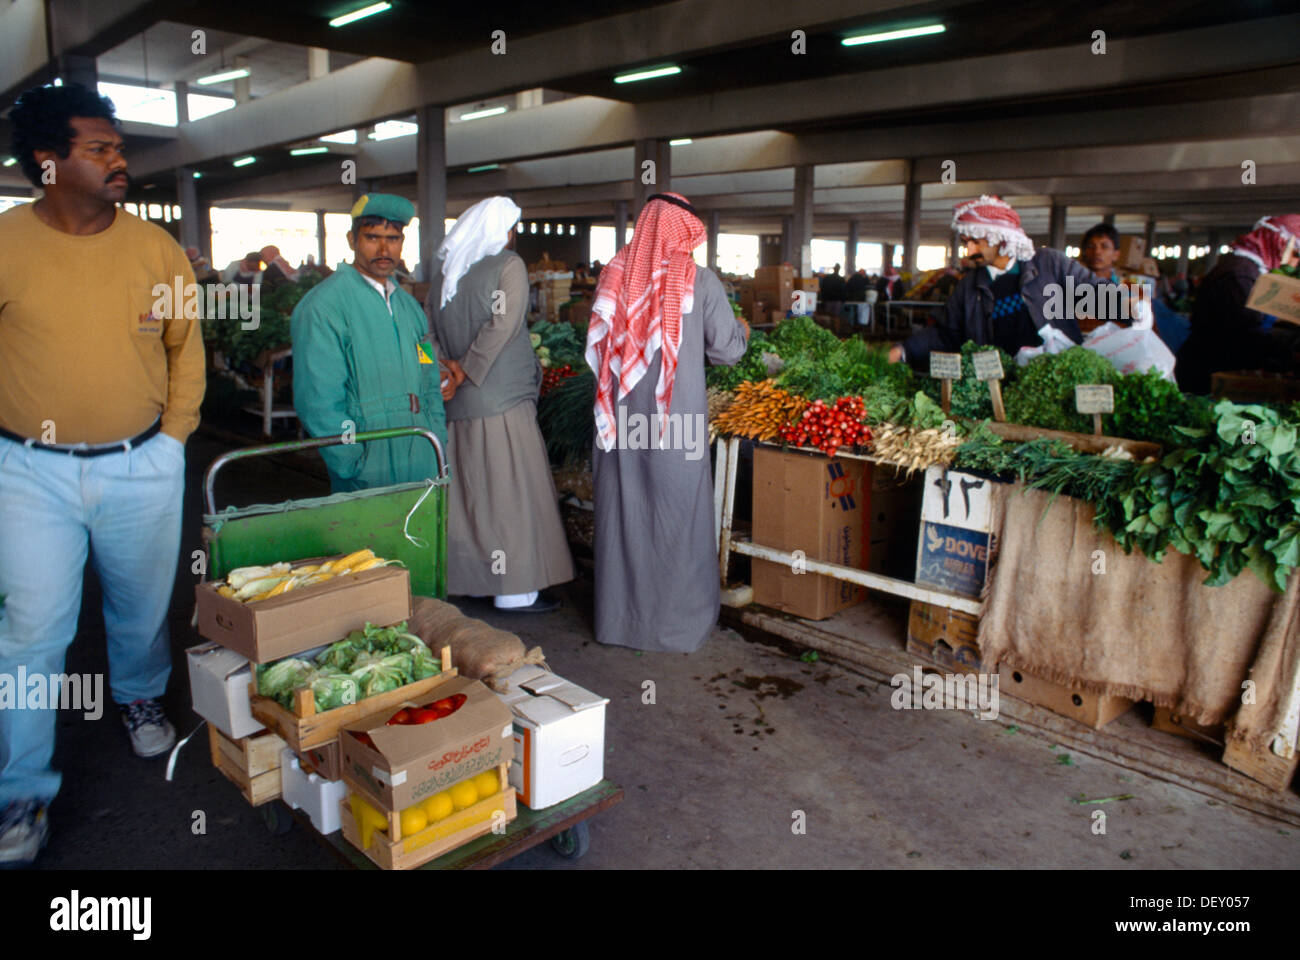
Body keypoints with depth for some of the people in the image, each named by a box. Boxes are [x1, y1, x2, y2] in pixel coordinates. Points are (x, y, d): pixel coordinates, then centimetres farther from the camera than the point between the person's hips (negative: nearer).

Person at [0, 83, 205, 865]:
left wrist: (172, 435, 4)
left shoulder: (157, 249, 0)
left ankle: (140, 699, 46)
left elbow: (187, 348, 8)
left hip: (143, 465, 2)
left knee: (143, 608, 16)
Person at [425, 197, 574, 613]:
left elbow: (430, 334, 10)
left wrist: (453, 371, 2)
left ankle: (469, 577, 25)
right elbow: (503, 325, -14)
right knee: (510, 494, 0)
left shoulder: (443, 275, 12)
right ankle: (513, 589, 5)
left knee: (467, 491, 14)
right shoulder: (508, 265, -6)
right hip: (503, 403, -6)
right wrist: (466, 370, -9)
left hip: (456, 407, 7)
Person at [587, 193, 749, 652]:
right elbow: (726, 349, 0)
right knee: (676, 515, 7)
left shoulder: (615, 274, 2)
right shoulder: (699, 281, -6)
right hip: (677, 419, -3)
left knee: (622, 511, 12)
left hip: (621, 417, 3)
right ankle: (677, 621, 18)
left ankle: (618, 616, 24)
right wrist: (742, 330, 21)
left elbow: (597, 344, 10)